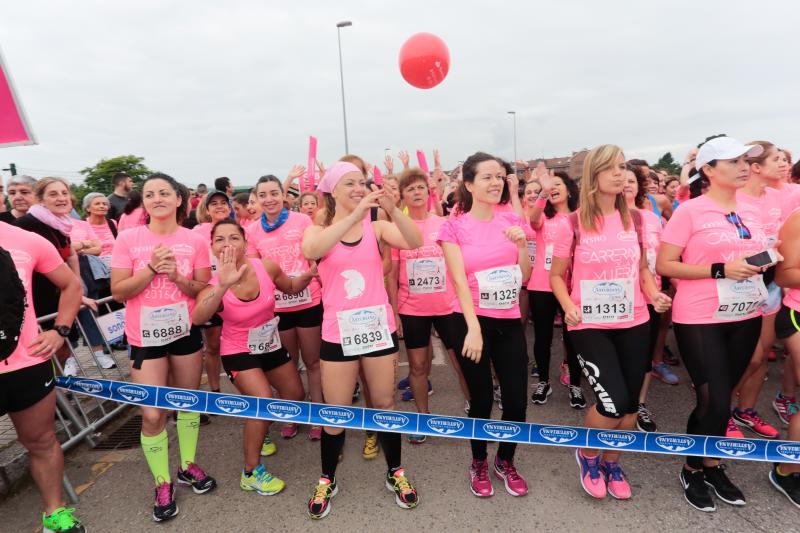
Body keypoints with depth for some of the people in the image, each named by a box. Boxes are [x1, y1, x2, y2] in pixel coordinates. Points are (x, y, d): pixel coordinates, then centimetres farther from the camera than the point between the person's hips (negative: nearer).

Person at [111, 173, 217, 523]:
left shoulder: (195, 240, -4)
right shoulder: (128, 238, -7)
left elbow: (204, 290, -2)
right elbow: (118, 292, -8)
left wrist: (176, 275, -19)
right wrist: (151, 268, -20)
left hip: (186, 330, 2)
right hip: (146, 335, -2)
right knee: (152, 413, -1)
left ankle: (188, 465, 36)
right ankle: (162, 484, 21)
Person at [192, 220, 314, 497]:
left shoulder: (267, 267, -20)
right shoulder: (215, 285, -25)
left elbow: (290, 287, 0)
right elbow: (198, 318, -46)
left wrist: (309, 274, -20)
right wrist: (223, 285, -60)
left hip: (271, 345, 5)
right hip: (238, 352, -5)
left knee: (295, 395, 18)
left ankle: (257, 429, 48)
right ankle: (251, 472, -1)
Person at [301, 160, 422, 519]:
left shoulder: (376, 227, 1)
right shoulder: (317, 230, -1)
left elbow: (415, 242, -16)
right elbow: (310, 251, -26)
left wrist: (392, 209, -32)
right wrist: (355, 214, -34)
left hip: (378, 326, 1)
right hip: (338, 332, -1)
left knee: (385, 403, 14)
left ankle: (395, 472, 35)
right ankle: (327, 480, 34)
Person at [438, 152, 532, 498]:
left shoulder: (512, 220, 5)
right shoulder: (454, 226, -5)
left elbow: (524, 276, 6)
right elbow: (459, 280, -14)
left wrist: (521, 242, -10)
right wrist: (473, 328, -22)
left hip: (509, 322, 3)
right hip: (472, 322, -3)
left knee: (517, 401, 5)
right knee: (481, 401, 7)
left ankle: (506, 462, 34)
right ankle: (479, 465, 34)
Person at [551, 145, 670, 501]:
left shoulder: (635, 219, 4)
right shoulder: (572, 224, -9)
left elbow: (642, 268, 15)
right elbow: (556, 275, -1)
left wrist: (653, 293, -4)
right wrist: (569, 307, -18)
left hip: (633, 324, 5)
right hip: (589, 326, -4)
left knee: (630, 404, 12)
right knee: (613, 402, -11)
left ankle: (611, 463, 39)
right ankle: (587, 455, 22)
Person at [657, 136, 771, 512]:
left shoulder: (751, 211, 10)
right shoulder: (690, 211, -9)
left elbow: (756, 257, 22)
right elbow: (664, 265, -13)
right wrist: (720, 270, -20)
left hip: (745, 318, 6)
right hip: (699, 319, -6)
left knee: (721, 398, 15)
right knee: (714, 403, -4)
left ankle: (713, 465, 34)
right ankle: (692, 470, 20)